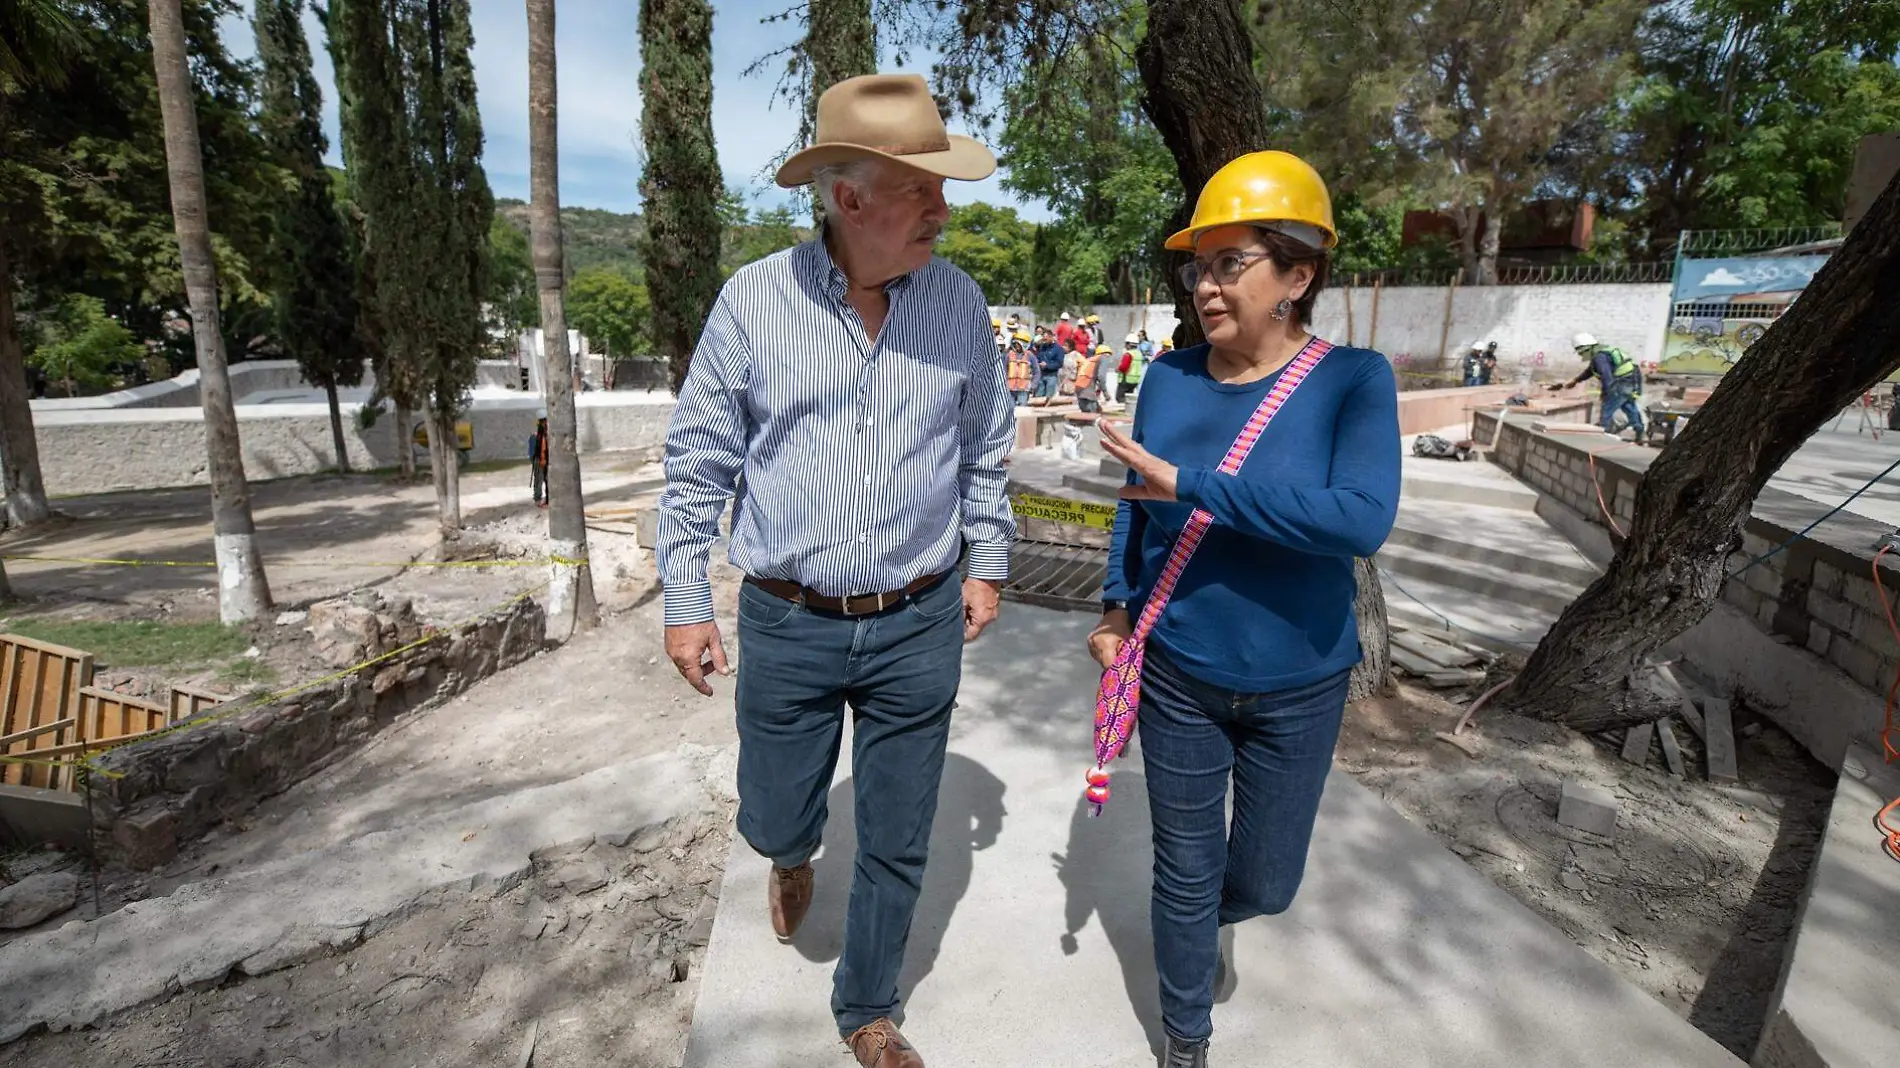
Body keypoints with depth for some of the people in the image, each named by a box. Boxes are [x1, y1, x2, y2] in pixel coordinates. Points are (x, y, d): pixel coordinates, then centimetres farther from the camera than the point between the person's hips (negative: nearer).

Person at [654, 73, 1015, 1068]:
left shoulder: (959, 300, -3)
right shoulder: (752, 298, -8)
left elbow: (987, 445, 10)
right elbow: (697, 461, -1)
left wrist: (987, 563, 11)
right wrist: (685, 602, -1)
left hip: (920, 626, 1)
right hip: (785, 624, -1)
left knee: (897, 844, 14)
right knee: (773, 821, 16)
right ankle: (793, 853, 57)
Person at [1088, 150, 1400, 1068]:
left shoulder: (1354, 380, -14)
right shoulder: (1168, 378, -5)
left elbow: (1363, 518, -30)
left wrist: (1193, 485, -31)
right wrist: (1116, 606, 1)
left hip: (1299, 687, -1)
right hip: (1175, 677, 1)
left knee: (1264, 881, 17)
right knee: (1184, 873, 14)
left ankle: (1217, 916, 56)